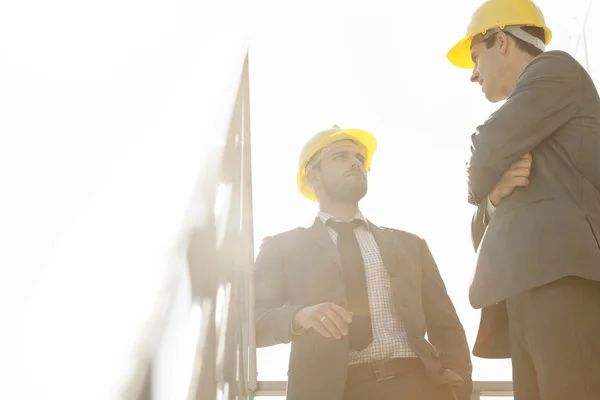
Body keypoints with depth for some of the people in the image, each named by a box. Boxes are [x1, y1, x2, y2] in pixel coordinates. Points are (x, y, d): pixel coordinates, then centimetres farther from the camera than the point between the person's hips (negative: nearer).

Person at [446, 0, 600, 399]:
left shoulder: (555, 69, 9)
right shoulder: (525, 131, 33)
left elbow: (487, 152, -6)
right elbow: (483, 227, 27)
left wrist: (481, 188, 16)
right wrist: (494, 196, 4)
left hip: (562, 274, -8)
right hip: (530, 286, 8)